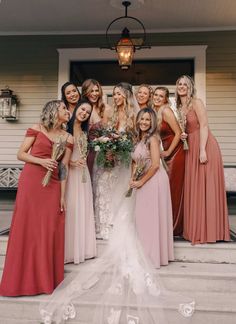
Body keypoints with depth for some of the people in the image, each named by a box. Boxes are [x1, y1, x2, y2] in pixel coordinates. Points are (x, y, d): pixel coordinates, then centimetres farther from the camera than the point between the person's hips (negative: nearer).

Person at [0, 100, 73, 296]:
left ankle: (46, 277, 20)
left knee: (49, 230, 4)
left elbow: (64, 168, 6)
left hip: (52, 186, 3)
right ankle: (23, 278, 15)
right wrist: (41, 161, -15)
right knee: (27, 227, 1)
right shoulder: (36, 130, 3)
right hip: (30, 182, -2)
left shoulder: (67, 138, 9)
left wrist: (63, 195, 1)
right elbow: (21, 154, 1)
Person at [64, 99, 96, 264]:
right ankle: (68, 250, 8)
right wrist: (71, 162, -17)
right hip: (68, 171, -6)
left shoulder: (84, 131, 17)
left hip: (82, 172, 7)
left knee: (82, 208, 9)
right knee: (70, 208, -4)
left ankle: (81, 247, 21)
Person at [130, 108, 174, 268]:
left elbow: (155, 165, -18)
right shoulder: (139, 139, 13)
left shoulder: (153, 138, -11)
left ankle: (154, 256, 16)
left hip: (154, 180, -8)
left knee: (153, 217, 1)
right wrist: (133, 178, 0)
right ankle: (146, 253, 28)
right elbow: (136, 162, 16)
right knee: (144, 217, 13)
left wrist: (141, 182, -12)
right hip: (144, 182, 8)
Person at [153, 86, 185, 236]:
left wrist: (168, 152, -13)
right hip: (167, 153, 8)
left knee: (174, 189, -1)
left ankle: (175, 227, 13)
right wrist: (165, 152, 4)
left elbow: (178, 133, -17)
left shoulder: (166, 111, -13)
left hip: (175, 153, -8)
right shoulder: (154, 111, 10)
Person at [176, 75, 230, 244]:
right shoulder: (180, 107, 16)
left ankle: (209, 229, 6)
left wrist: (202, 150, -21)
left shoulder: (196, 103, -5)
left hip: (204, 146, -7)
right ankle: (196, 228, 19)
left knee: (206, 188, -4)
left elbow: (204, 126, -13)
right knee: (194, 188, 9)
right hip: (191, 149, 7)